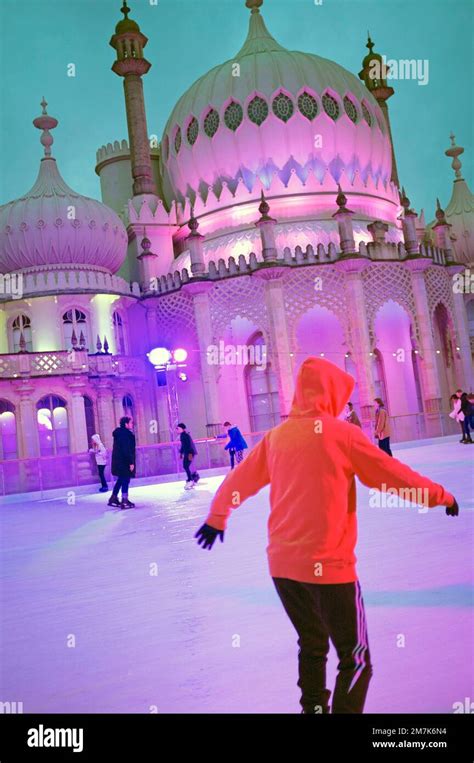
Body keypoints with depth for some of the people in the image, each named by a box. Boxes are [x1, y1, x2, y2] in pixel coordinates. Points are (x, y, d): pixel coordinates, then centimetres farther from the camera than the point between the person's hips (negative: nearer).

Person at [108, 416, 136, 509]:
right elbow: (127, 449, -23)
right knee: (125, 480, -4)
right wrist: (131, 462, -22)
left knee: (121, 480, 19)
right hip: (124, 461, -10)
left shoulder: (119, 433, 14)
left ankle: (114, 498, 24)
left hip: (118, 461, 10)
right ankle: (124, 501, -2)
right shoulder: (126, 434, -17)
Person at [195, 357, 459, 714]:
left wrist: (217, 517, 29)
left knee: (312, 647, 24)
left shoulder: (276, 436, 4)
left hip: (282, 564, 6)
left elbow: (239, 480, 14)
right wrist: (441, 496, 12)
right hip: (329, 566, -6)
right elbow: (394, 474, -3)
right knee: (355, 660, 8)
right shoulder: (341, 433, -9)